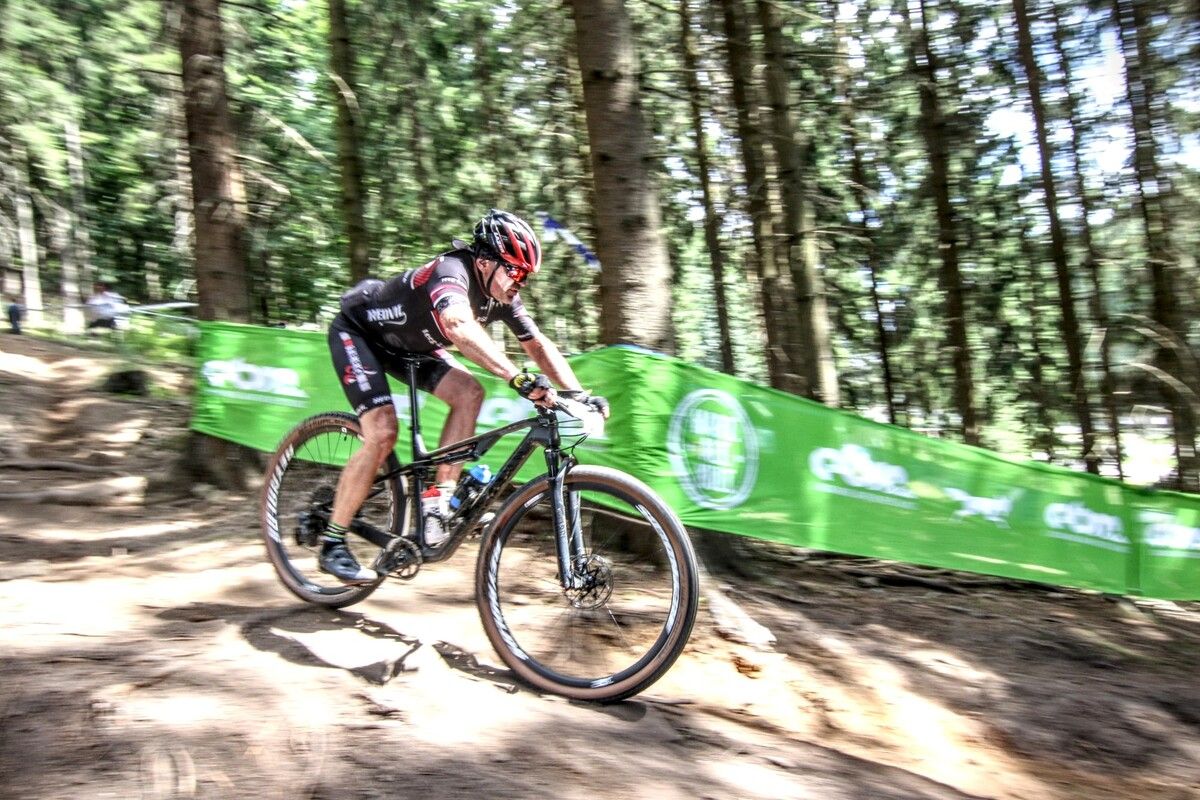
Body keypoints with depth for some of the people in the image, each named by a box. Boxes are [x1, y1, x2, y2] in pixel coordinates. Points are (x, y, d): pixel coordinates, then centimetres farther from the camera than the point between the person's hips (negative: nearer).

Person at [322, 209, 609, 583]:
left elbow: (539, 345, -9)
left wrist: (579, 394, -23)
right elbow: (460, 326, -57)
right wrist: (519, 379, -66)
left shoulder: (501, 296, -12)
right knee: (382, 433, -21)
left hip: (405, 343, 8)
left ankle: (438, 496, -7)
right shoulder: (453, 272, -36)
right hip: (358, 332, -8)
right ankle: (332, 545, -9)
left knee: (469, 394, -14)